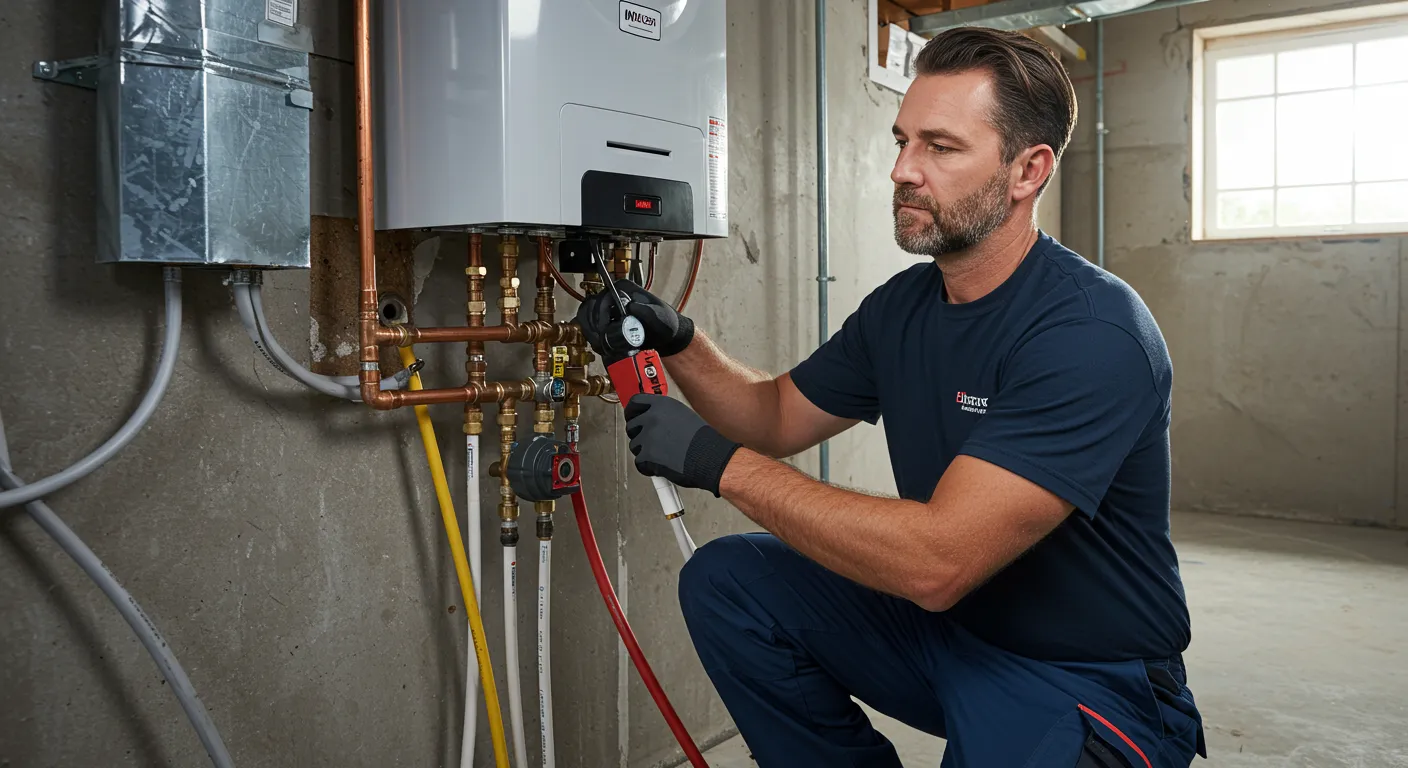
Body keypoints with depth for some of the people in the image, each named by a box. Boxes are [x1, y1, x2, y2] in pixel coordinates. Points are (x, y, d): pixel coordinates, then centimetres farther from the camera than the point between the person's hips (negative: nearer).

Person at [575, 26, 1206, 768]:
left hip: (1086, 678, -6)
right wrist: (677, 342, -8)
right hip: (941, 623, 7)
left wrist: (719, 463, -27)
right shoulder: (901, 306, 1)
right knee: (723, 581, -4)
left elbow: (937, 562, -32)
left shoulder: (1091, 331, -25)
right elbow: (779, 416, 11)